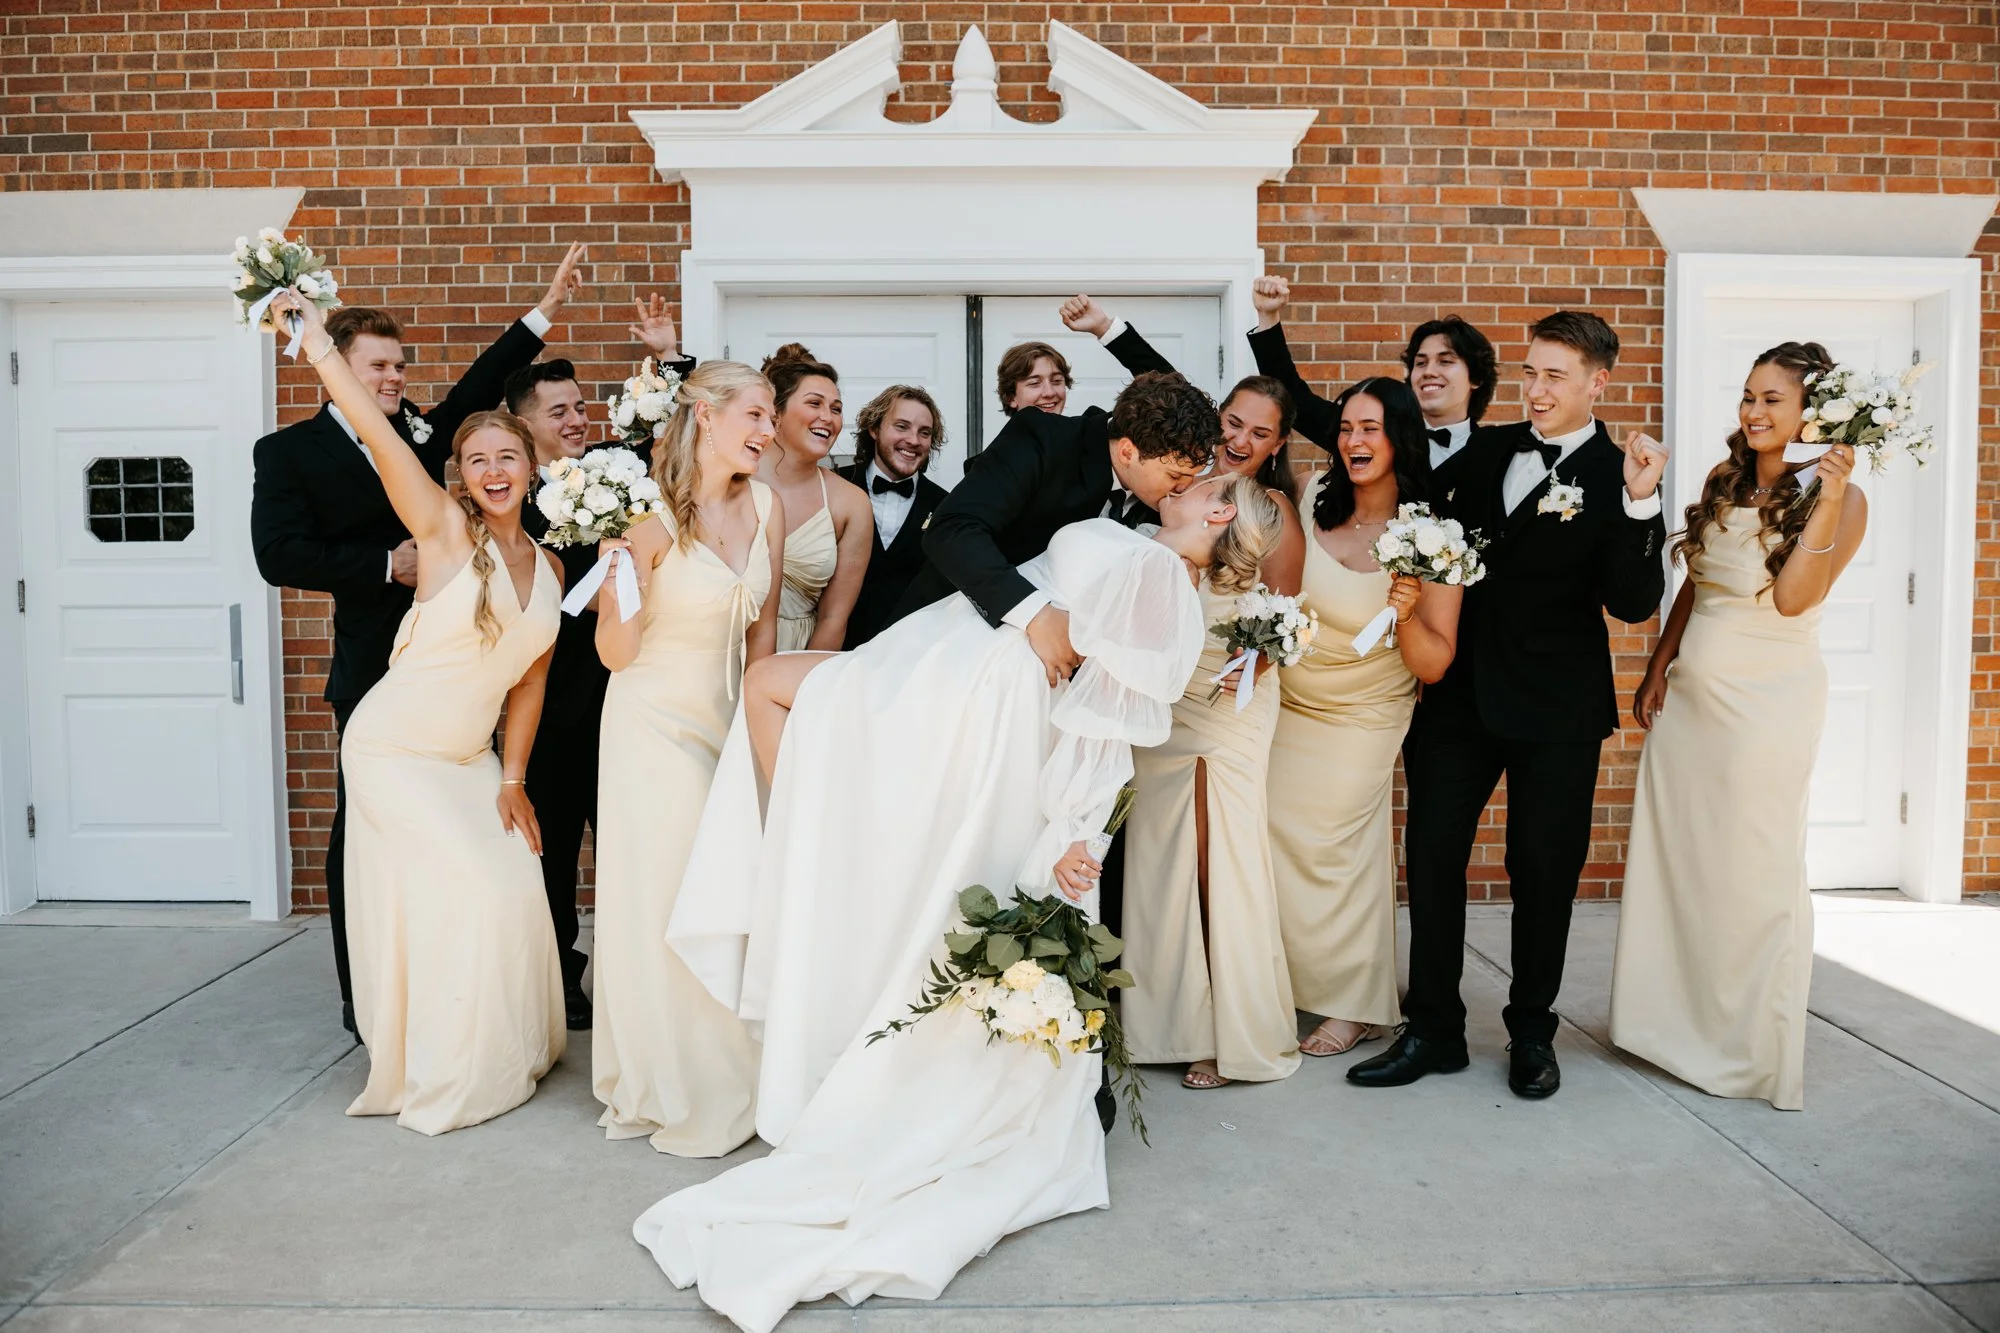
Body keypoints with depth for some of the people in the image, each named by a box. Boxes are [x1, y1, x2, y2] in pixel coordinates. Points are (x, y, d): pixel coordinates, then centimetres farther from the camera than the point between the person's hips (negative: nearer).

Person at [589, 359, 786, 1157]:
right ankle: (666, 1094, 19)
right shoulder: (653, 515, -16)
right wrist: (622, 588, -29)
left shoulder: (765, 507, -1)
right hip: (653, 724, -5)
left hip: (727, 722, 5)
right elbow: (615, 653, -12)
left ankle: (722, 1079, 26)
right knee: (660, 903, 1)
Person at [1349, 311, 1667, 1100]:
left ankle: (1532, 1034, 29)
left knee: (1543, 872, 10)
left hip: (1557, 709, -4)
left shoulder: (1617, 476, -7)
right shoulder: (1488, 452, 6)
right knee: (1431, 856, 6)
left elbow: (1633, 604, -17)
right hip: (1459, 693, 4)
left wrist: (1640, 504, -29)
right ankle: (1433, 1031, 20)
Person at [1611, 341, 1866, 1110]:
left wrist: (1827, 499, -26)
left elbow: (1793, 598, -20)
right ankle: (1677, 1024, 26)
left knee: (1756, 873, 3)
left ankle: (1755, 1049, 19)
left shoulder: (1839, 498, -7)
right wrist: (1659, 667, 8)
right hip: (1689, 692, 6)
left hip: (1766, 700, -5)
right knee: (1673, 860, 10)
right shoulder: (1723, 483, 9)